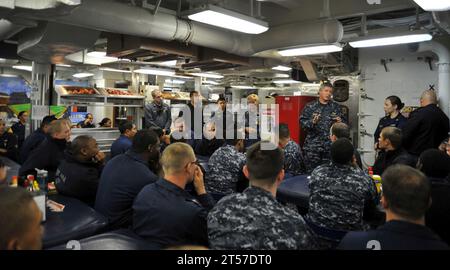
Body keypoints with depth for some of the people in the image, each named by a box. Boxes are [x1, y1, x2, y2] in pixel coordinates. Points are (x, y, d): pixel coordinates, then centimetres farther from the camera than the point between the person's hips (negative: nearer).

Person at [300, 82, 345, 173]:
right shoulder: (310, 106, 3)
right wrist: (312, 122, -19)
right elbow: (302, 122, -1)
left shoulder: (335, 107, 10)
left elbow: (344, 122, 12)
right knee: (311, 171, 0)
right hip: (313, 145, -2)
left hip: (330, 145, 2)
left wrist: (340, 122, -10)